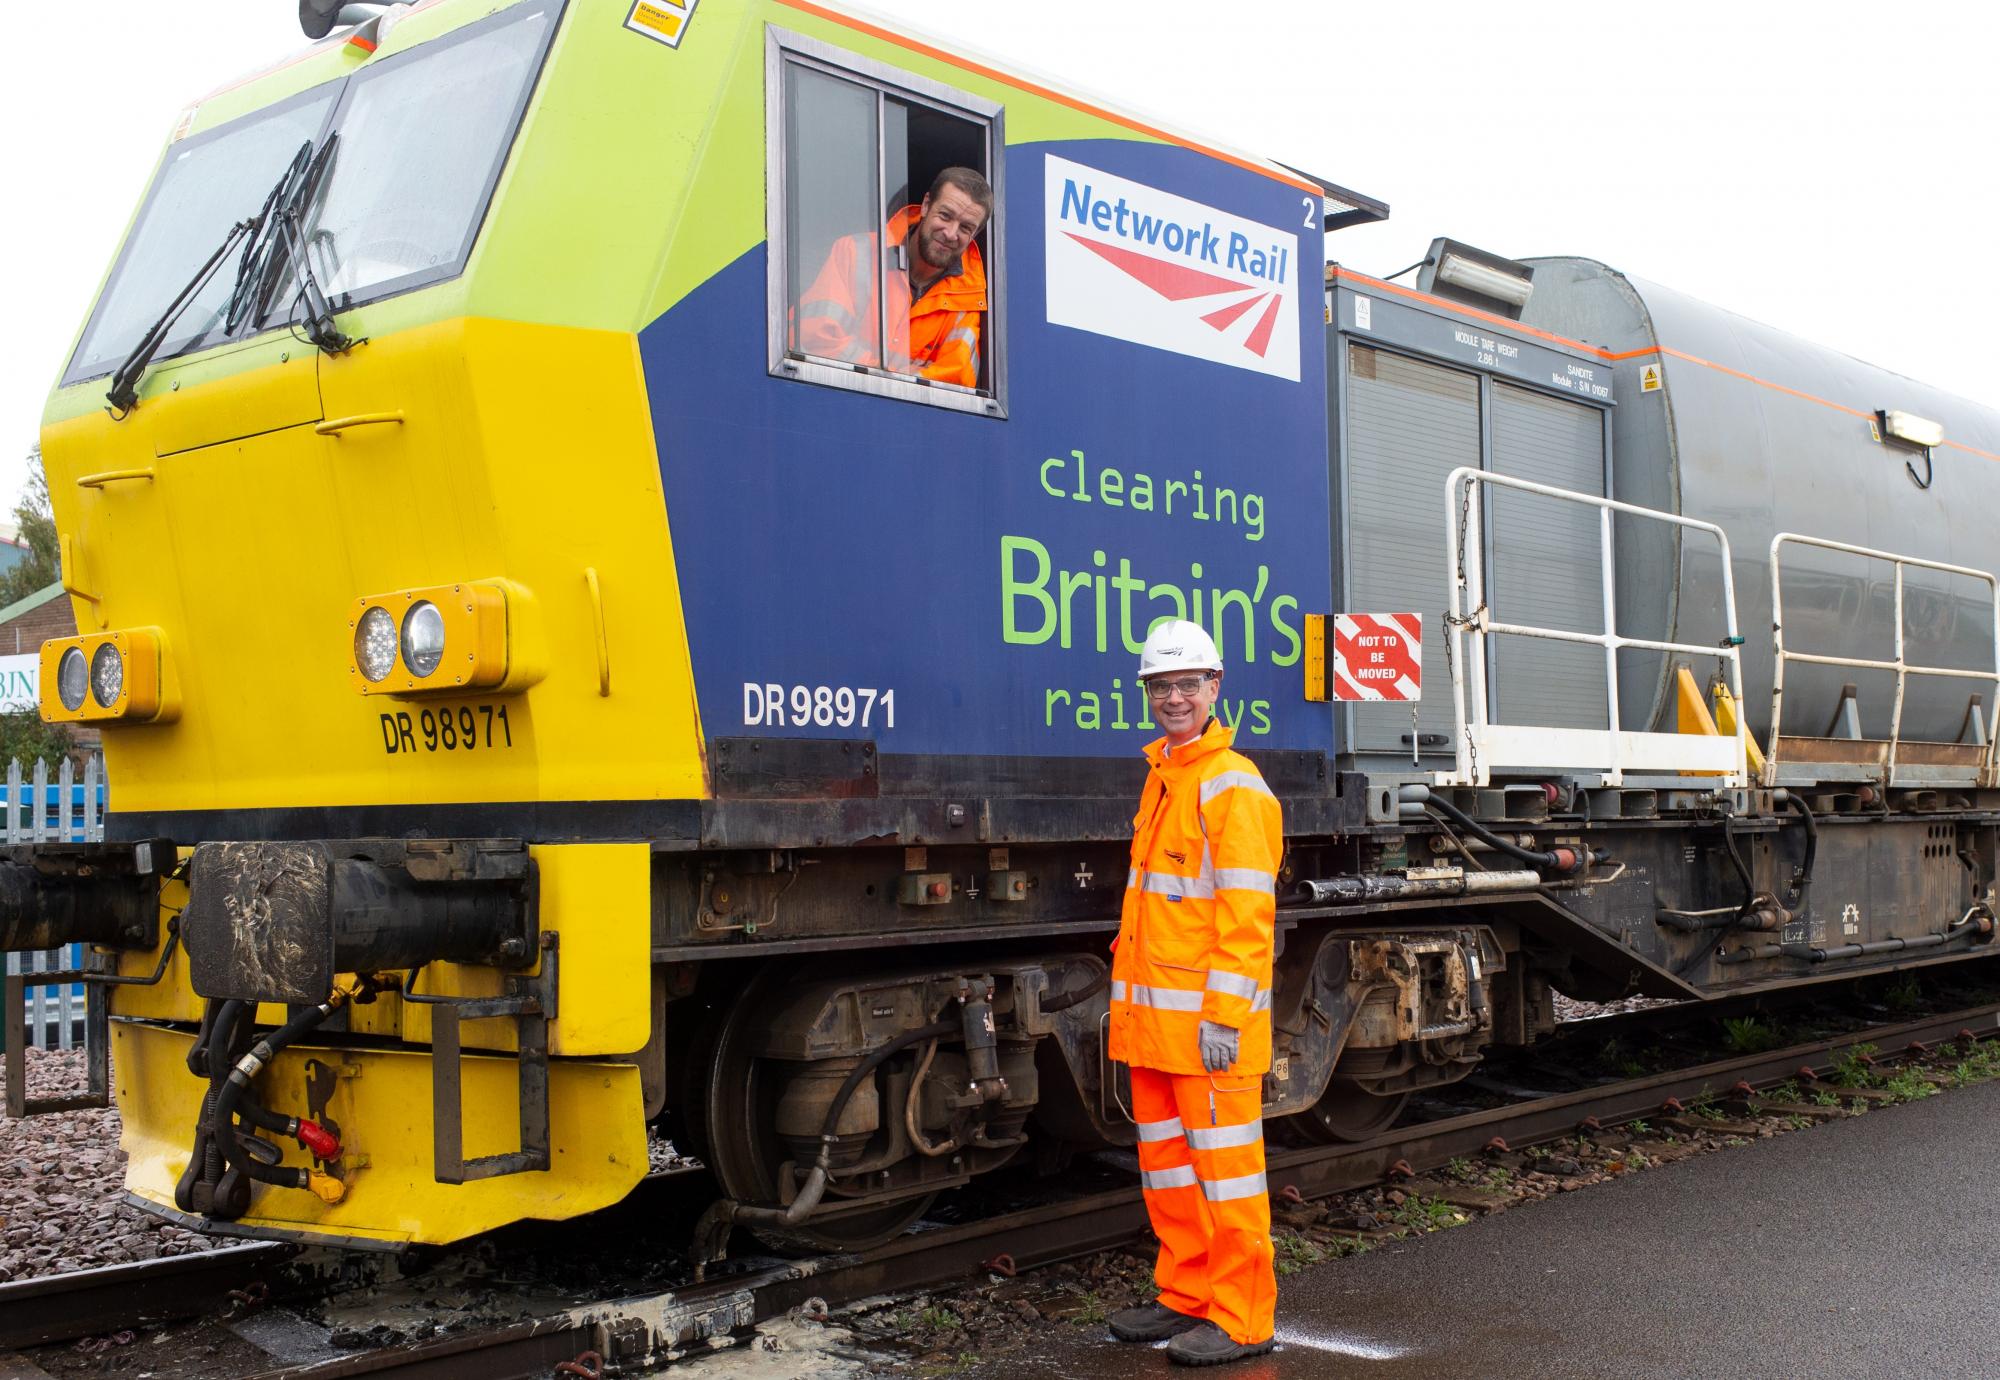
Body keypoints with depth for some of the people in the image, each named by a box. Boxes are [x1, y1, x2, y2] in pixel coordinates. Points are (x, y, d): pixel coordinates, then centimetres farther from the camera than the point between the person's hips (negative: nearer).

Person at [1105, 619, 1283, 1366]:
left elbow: (1247, 915, -17)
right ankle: (1186, 1298, 26)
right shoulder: (1161, 778, 16)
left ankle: (1241, 1321, 7)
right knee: (1164, 1162, 15)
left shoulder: (1233, 787, -12)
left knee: (1225, 1163, -1)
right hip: (1153, 1018, 9)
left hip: (1209, 1017, -9)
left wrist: (1225, 1017, -21)